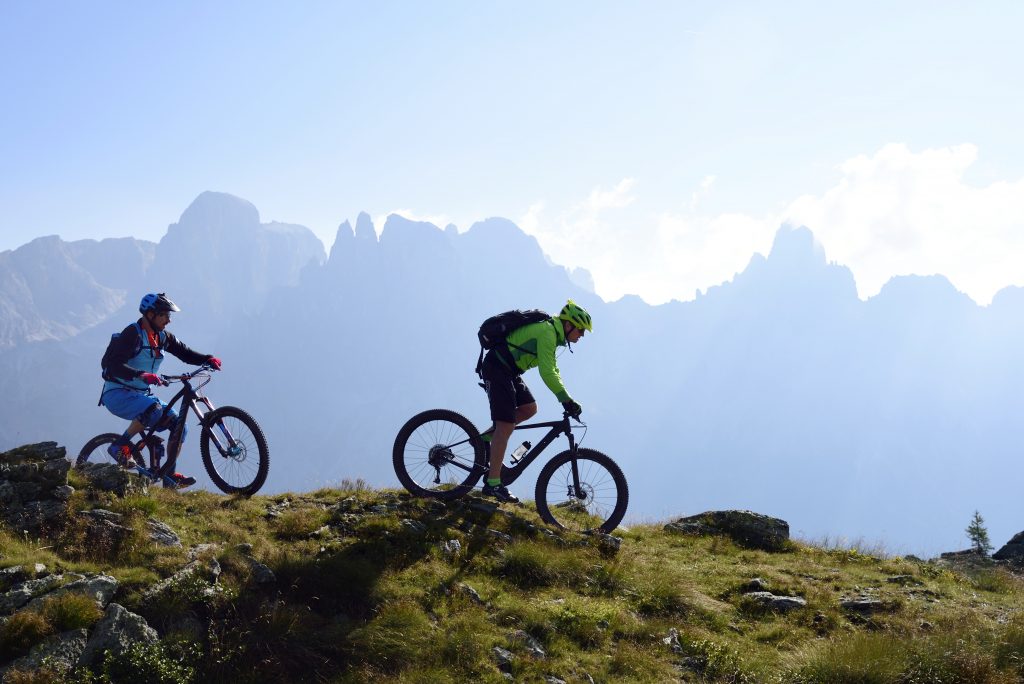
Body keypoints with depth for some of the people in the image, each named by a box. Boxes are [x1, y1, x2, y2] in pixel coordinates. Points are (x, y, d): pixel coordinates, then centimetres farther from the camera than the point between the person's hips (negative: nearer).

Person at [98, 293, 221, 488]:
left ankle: (169, 476, 2)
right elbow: (110, 363, -28)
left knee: (178, 423, -4)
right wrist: (141, 375, -42)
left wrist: (208, 359, -13)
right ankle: (120, 446, -18)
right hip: (117, 394, -8)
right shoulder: (132, 334, -17)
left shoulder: (162, 337, 8)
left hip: (141, 394, 8)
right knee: (155, 409, -36)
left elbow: (185, 353, 8)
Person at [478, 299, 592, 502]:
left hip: (508, 371, 10)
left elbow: (553, 371, 17)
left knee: (529, 408, 7)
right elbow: (547, 373, -27)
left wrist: (566, 400, 8)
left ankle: (488, 438, 11)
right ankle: (493, 484, -13)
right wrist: (567, 400, -26)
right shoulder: (547, 332, -18)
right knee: (506, 425, -13)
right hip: (496, 368, -10)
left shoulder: (551, 333, 14)